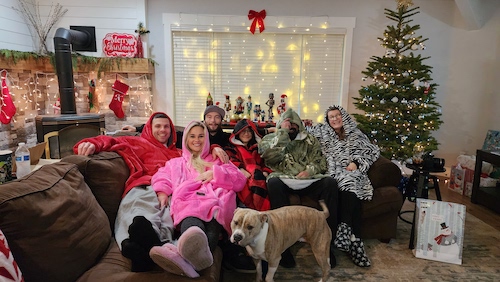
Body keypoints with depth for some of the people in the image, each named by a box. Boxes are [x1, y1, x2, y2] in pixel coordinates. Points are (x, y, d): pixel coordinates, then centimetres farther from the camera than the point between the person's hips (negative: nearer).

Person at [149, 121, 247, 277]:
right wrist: (162, 193, -5)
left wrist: (215, 173, 2)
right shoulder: (176, 163, 36)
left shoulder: (217, 161, 31)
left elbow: (240, 181, 17)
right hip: (188, 200, 1)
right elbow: (161, 178, 17)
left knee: (212, 224, -40)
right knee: (192, 223, -39)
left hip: (216, 199, 0)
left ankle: (185, 256, -70)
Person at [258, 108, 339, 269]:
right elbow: (271, 157, -6)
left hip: (308, 180, 3)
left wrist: (310, 170, -9)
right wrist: (283, 132, -3)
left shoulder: (310, 139, 23)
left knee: (330, 183, -27)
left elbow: (321, 162, 13)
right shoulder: (270, 138, 16)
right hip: (284, 181, -2)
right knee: (274, 182, -37)